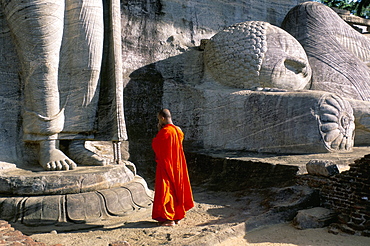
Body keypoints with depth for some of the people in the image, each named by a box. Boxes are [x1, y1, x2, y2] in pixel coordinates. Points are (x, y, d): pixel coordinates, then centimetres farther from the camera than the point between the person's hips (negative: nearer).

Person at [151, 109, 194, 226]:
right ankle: (177, 216, 21)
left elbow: (154, 145, -10)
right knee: (177, 188, 14)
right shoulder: (178, 131, 6)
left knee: (165, 190, 0)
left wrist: (159, 131, -2)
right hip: (177, 166, 8)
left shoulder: (164, 131, -19)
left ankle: (168, 218, 3)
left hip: (166, 166, -8)